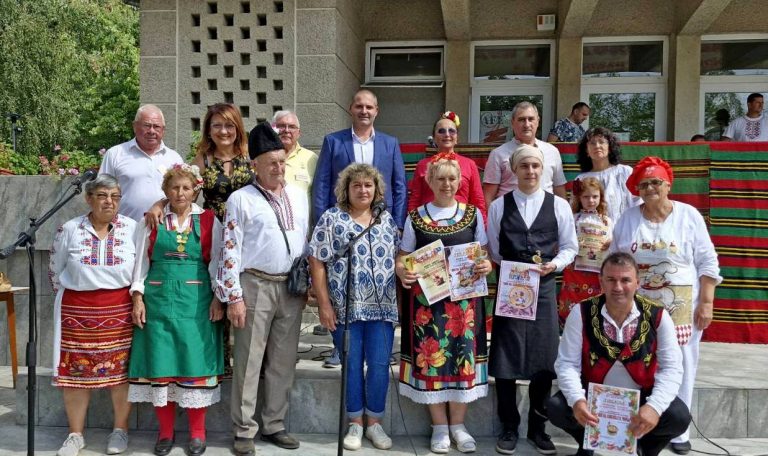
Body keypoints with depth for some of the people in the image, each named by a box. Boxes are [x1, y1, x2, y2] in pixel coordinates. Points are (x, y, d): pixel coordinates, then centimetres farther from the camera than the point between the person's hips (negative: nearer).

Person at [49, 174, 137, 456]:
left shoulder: (132, 228, -2)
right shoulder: (69, 230, 0)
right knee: (76, 369, 6)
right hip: (77, 310, 1)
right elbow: (56, 271, 12)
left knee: (121, 369, 5)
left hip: (121, 310, -1)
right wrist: (69, 296, 14)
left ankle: (120, 429, 20)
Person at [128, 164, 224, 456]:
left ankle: (197, 432, 14)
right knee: (160, 363, 3)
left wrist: (218, 299, -4)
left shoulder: (209, 221, 4)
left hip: (196, 300, -1)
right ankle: (165, 431, 17)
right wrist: (138, 298, -1)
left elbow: (217, 262, 4)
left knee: (195, 362, 0)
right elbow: (141, 261, 7)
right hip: (158, 298, 1)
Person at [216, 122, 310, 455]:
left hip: (291, 287, 5)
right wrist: (233, 297, -11)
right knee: (249, 362, 1)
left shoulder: (299, 197, 11)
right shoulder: (241, 199, -4)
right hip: (256, 286, -4)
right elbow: (230, 250, -7)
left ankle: (274, 425, 24)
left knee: (283, 362, 11)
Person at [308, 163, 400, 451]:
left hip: (382, 307, 3)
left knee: (380, 365, 3)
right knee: (352, 365, 6)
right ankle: (355, 423, 21)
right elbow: (317, 263, -4)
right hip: (345, 307, -2)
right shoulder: (331, 219, -1)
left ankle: (374, 422, 20)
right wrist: (324, 304, -10)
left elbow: (398, 259, 14)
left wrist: (400, 299, 6)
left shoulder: (387, 220, 10)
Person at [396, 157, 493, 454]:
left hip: (465, 298, 1)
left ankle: (458, 424, 19)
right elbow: (403, 257, 6)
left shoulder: (473, 214, 6)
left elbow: (485, 253, 9)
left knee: (463, 356, 3)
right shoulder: (416, 217, 4)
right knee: (431, 356, 1)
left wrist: (487, 266, -13)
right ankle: (440, 426, 17)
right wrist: (402, 273, -16)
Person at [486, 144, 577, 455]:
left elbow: (570, 247, 7)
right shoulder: (498, 206, 5)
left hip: (544, 288, 1)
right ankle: (509, 428, 17)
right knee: (506, 358, 2)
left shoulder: (559, 205, 5)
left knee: (544, 358, 6)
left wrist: (555, 264, -10)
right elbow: (492, 249, 8)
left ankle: (537, 427, 22)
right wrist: (503, 266, -8)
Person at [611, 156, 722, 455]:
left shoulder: (689, 215, -1)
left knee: (679, 369, 5)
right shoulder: (628, 219, 5)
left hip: (681, 309, -1)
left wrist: (706, 303, -6)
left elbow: (707, 262, -1)